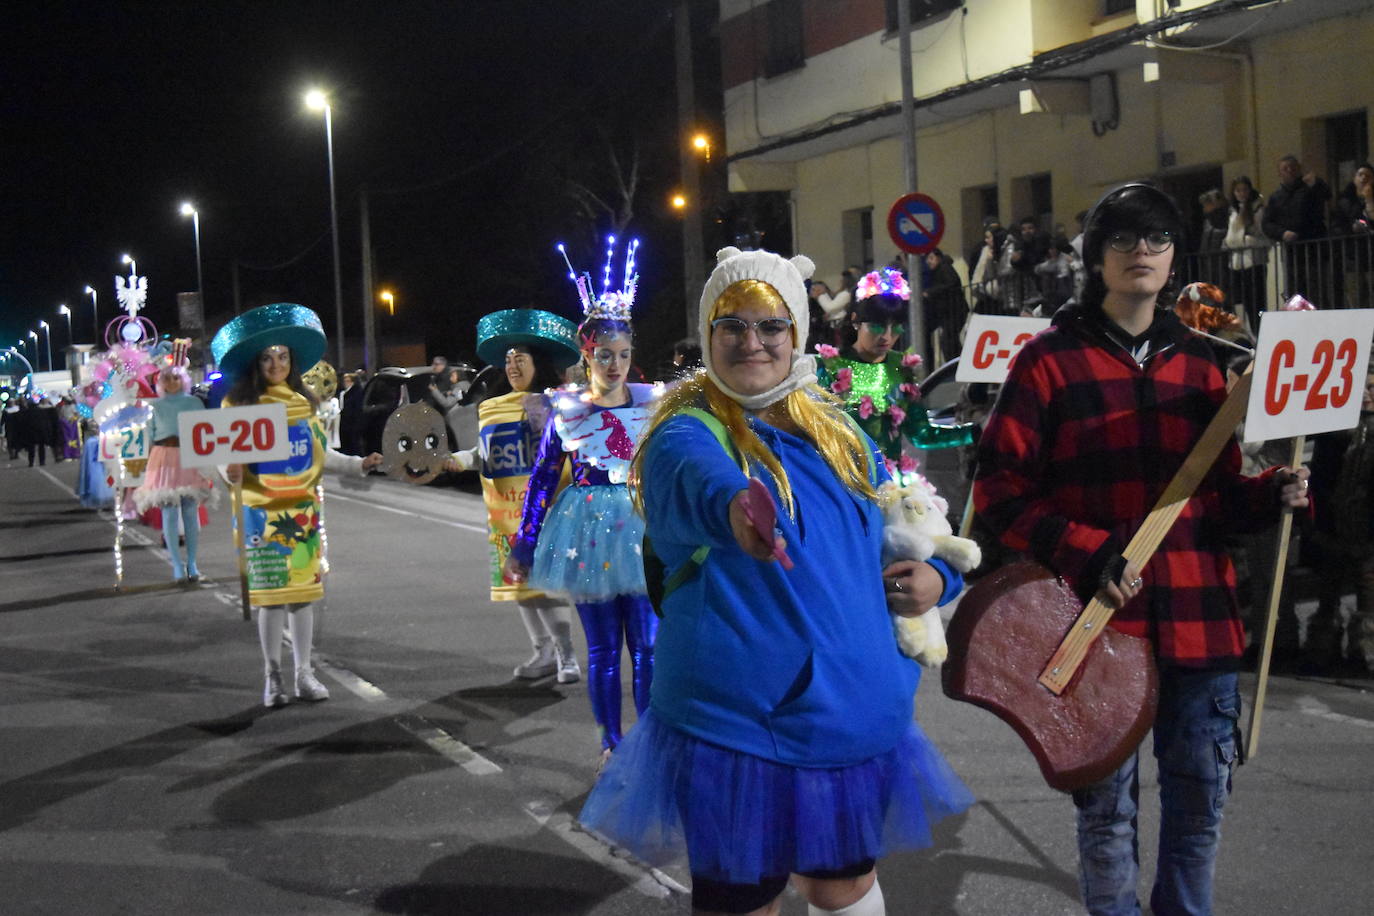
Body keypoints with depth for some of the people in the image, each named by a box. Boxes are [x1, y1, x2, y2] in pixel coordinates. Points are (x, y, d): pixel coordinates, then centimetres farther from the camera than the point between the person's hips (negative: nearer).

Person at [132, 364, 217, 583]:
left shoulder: (194, 403, 8)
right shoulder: (155, 406, 10)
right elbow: (150, 435, 12)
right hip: (165, 459, 0)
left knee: (191, 511, 0)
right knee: (169, 513, -4)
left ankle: (192, 563, 7)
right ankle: (177, 566, -1)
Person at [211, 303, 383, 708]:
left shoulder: (303, 402, 10)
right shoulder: (241, 404, -2)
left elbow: (321, 454, 15)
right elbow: (229, 455, -4)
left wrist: (357, 464, 6)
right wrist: (232, 472, -25)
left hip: (303, 511, 4)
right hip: (262, 512, -3)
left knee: (303, 591, 7)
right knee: (271, 594, -1)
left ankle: (304, 673, 16)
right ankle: (273, 677, 10)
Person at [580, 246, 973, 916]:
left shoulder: (840, 435, 9)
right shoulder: (688, 432, -10)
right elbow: (698, 474, -37)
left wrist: (935, 578, -1)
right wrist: (733, 505, -60)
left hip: (855, 717, 5)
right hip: (737, 726, -5)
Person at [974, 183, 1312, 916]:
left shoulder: (1197, 362, 10)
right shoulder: (1050, 359, -3)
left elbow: (1220, 493, 15)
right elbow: (1001, 490, -7)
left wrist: (1273, 493, -7)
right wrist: (1088, 555, -17)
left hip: (1198, 613, 4)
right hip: (1099, 618, -4)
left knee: (1200, 797, 11)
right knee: (1107, 804, 7)